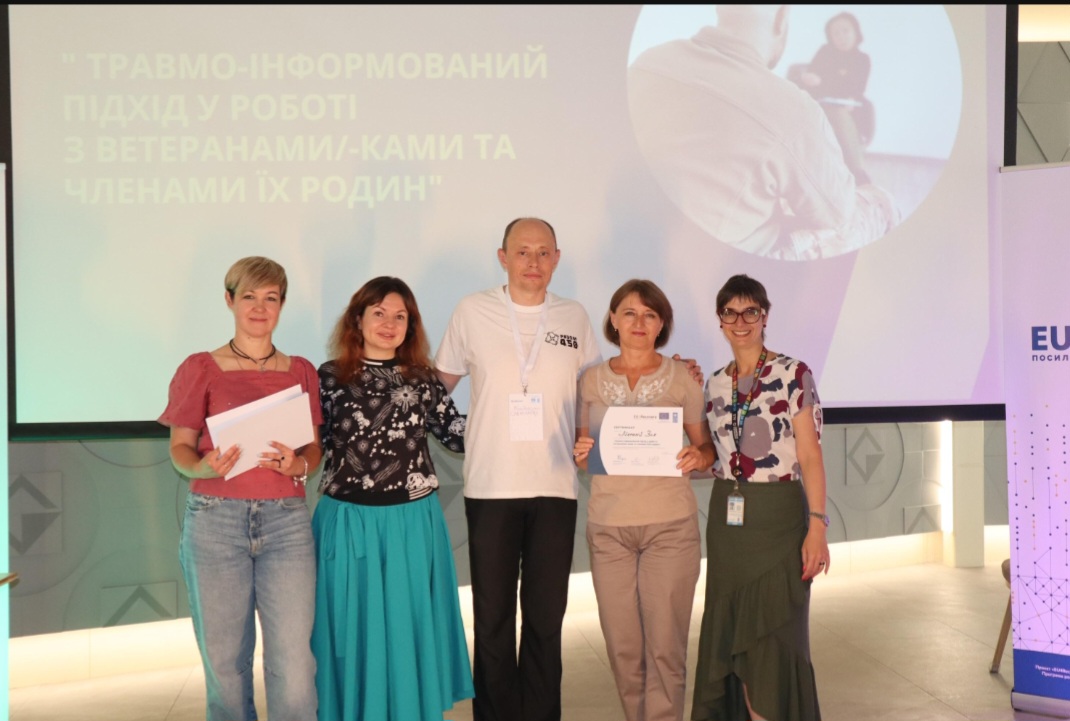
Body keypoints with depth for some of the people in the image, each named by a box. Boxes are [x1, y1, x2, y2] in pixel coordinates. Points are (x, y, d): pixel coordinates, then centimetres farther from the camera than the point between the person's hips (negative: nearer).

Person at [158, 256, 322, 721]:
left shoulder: (301, 372, 11)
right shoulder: (201, 369, 4)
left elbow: (314, 447, 12)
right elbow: (180, 446, 4)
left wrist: (298, 465, -10)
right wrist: (203, 467, -17)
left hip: (286, 520, 1)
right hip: (216, 520, -1)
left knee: (293, 662, -6)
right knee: (224, 659, 5)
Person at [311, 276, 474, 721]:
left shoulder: (421, 379, 5)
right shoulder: (331, 377, 0)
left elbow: (458, 435, 3)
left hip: (412, 523, 1)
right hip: (350, 523, -1)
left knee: (409, 630, 10)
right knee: (355, 630, 8)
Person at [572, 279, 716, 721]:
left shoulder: (682, 377, 2)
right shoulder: (591, 380, 7)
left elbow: (706, 444, 7)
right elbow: (581, 452, 13)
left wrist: (698, 458, -15)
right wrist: (581, 453, -10)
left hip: (670, 523, -1)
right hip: (608, 526, 2)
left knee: (665, 643, -2)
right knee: (622, 644, 6)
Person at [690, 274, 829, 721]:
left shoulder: (793, 375, -5)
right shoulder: (715, 384, 10)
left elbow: (810, 456, -8)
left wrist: (817, 525, -15)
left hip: (778, 516, -5)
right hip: (727, 519, 5)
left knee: (774, 639, -1)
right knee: (731, 639, 8)